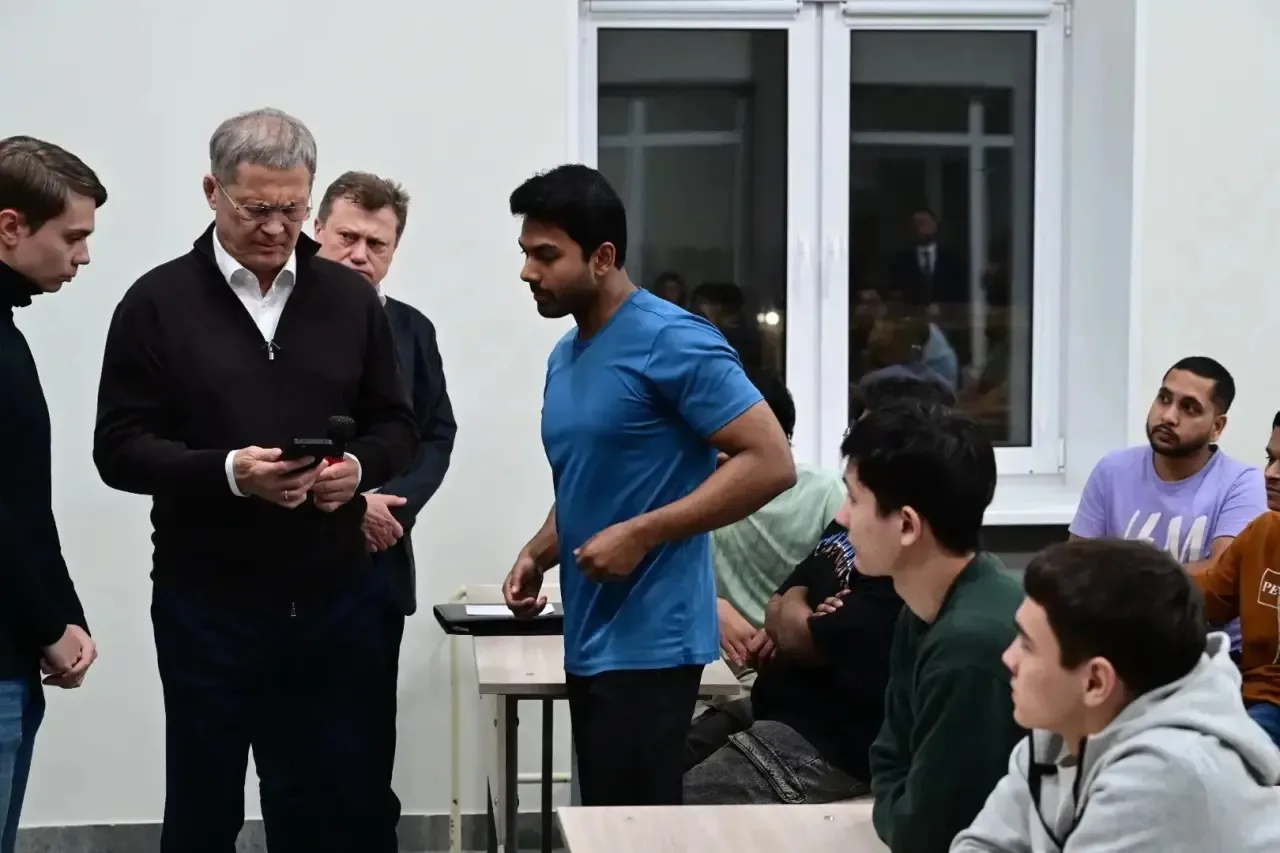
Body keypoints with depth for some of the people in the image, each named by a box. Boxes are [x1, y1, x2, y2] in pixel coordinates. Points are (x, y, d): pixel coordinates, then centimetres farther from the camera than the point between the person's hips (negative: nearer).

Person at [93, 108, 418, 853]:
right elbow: (119, 448, -6)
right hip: (207, 604, -2)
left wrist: (360, 466, -12)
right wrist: (228, 472, -21)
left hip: (336, 600, 3)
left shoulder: (350, 297, 6)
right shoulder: (159, 302, -3)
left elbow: (398, 428, 11)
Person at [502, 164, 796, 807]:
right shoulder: (565, 356, 14)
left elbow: (770, 463, -17)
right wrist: (538, 554, 6)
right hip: (589, 638, 9)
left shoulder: (672, 342, -13)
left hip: (649, 641, -9)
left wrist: (642, 535, -20)